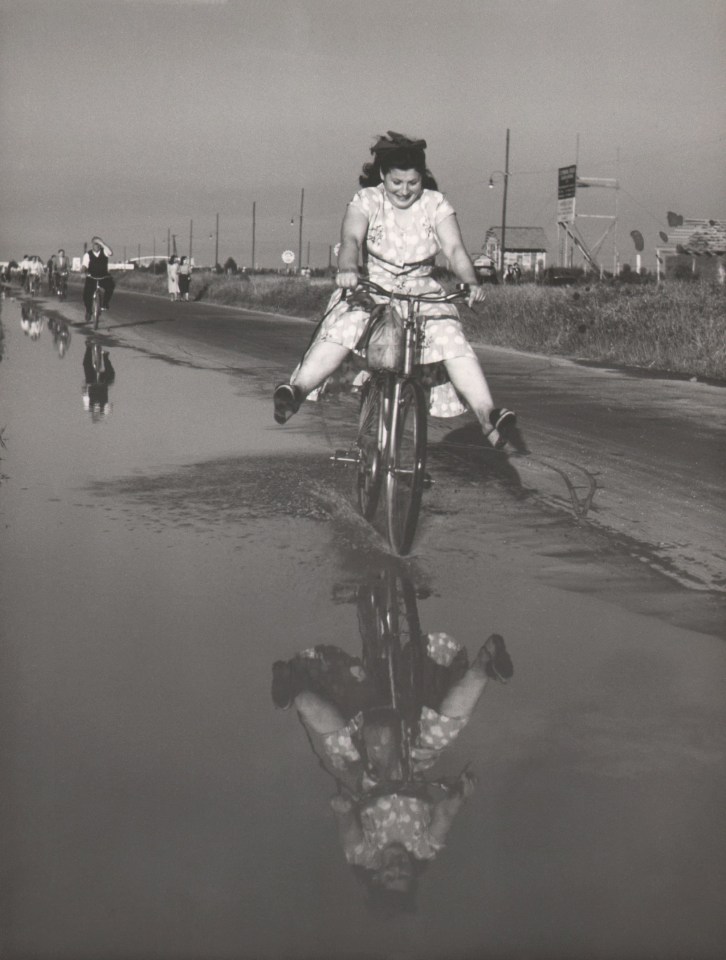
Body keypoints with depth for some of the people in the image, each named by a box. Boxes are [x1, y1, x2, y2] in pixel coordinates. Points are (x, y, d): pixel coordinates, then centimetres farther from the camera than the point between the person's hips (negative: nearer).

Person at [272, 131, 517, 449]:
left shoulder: (436, 205, 1)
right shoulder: (366, 201, -3)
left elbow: (455, 249, -11)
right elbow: (351, 239, -21)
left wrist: (471, 282, -32)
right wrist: (347, 269, -45)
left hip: (422, 292, 1)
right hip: (370, 288, -1)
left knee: (453, 342, -24)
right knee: (341, 330, -32)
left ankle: (488, 414, -32)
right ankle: (297, 390, -43)